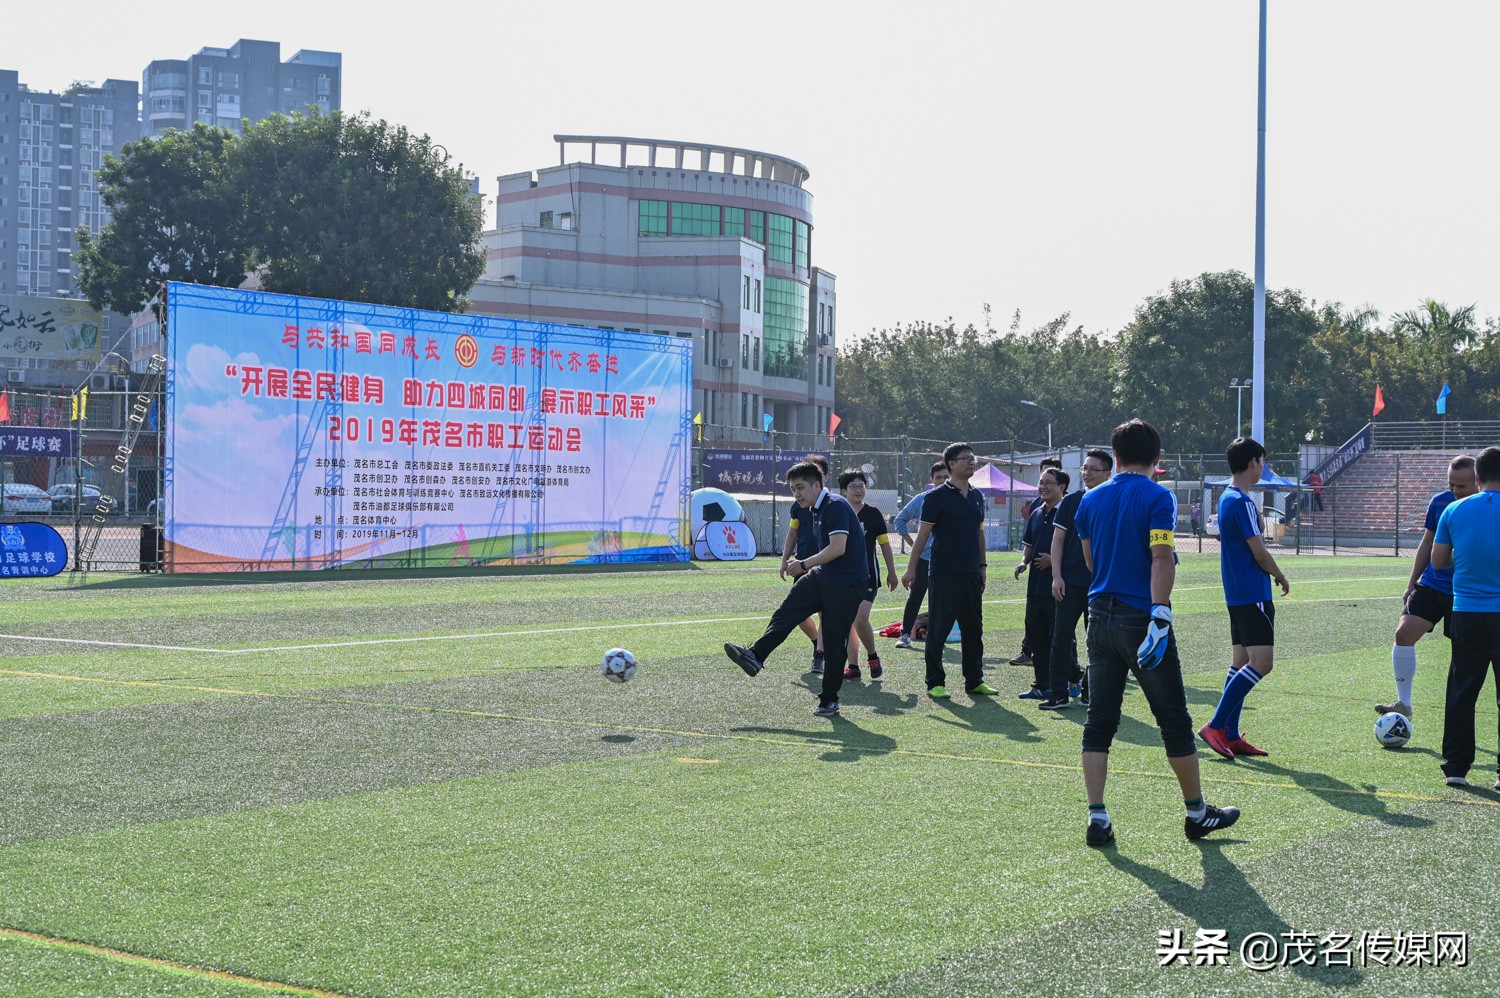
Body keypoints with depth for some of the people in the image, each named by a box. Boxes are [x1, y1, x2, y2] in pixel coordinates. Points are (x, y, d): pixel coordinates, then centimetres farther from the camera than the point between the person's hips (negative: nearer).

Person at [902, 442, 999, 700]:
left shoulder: (977, 496, 14)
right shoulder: (937, 496, -6)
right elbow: (923, 533, -7)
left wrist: (982, 566, 19)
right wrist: (911, 568, -9)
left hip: (971, 574, 6)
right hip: (944, 574, -6)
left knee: (973, 630, 10)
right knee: (938, 630, -2)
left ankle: (974, 681, 19)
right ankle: (935, 683, 5)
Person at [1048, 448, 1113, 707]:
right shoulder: (1070, 501, 3)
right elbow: (1058, 540, 4)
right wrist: (1057, 576, -5)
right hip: (1070, 582, 0)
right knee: (1062, 636, -4)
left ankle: (1088, 692, 15)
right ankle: (1058, 692, 0)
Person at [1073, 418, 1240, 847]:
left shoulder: (1091, 500, 9)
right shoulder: (1157, 497, -7)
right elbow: (1162, 559, -18)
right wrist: (1159, 617, -22)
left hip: (1100, 615, 5)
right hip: (1140, 617, -5)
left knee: (1099, 722, 6)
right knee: (1174, 720, 7)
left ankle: (1097, 818, 0)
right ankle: (1197, 813, 19)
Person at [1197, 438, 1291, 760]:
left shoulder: (1228, 498, 15)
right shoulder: (1242, 501, -16)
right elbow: (1259, 552, -14)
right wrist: (1281, 578, 0)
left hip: (1237, 594, 10)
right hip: (1252, 595, -10)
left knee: (1241, 661, 9)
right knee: (1261, 662, -13)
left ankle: (1231, 736, 9)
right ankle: (1215, 726, -14)